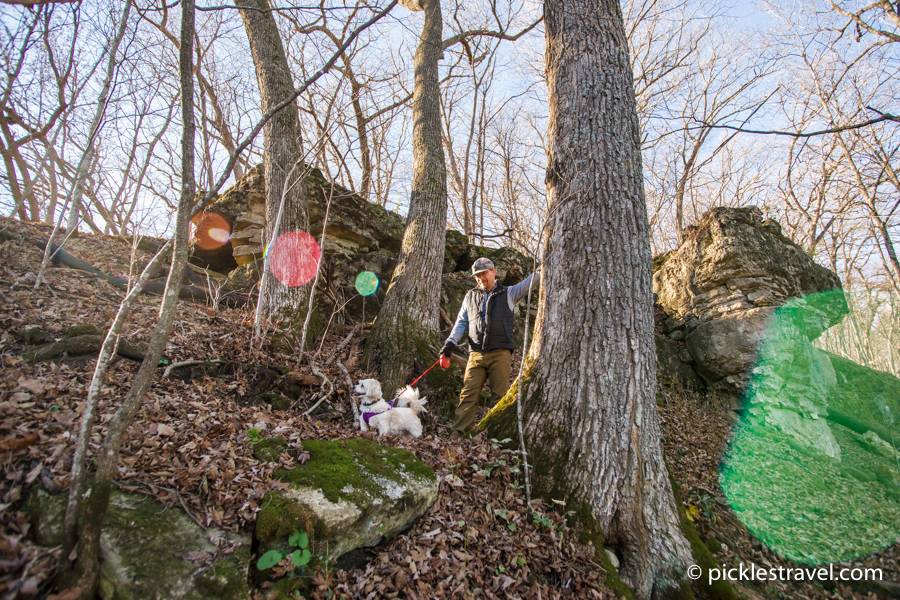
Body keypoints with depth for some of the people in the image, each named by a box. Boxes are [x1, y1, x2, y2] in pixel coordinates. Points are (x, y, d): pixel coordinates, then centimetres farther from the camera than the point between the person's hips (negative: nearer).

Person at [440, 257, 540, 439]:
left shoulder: (508, 293, 11)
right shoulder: (470, 297, 18)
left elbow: (528, 283, -2)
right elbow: (461, 322, 17)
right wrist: (451, 342, 4)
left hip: (500, 354, -2)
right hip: (476, 354, 2)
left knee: (500, 396, 0)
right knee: (468, 395, -3)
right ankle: (456, 433, -1)